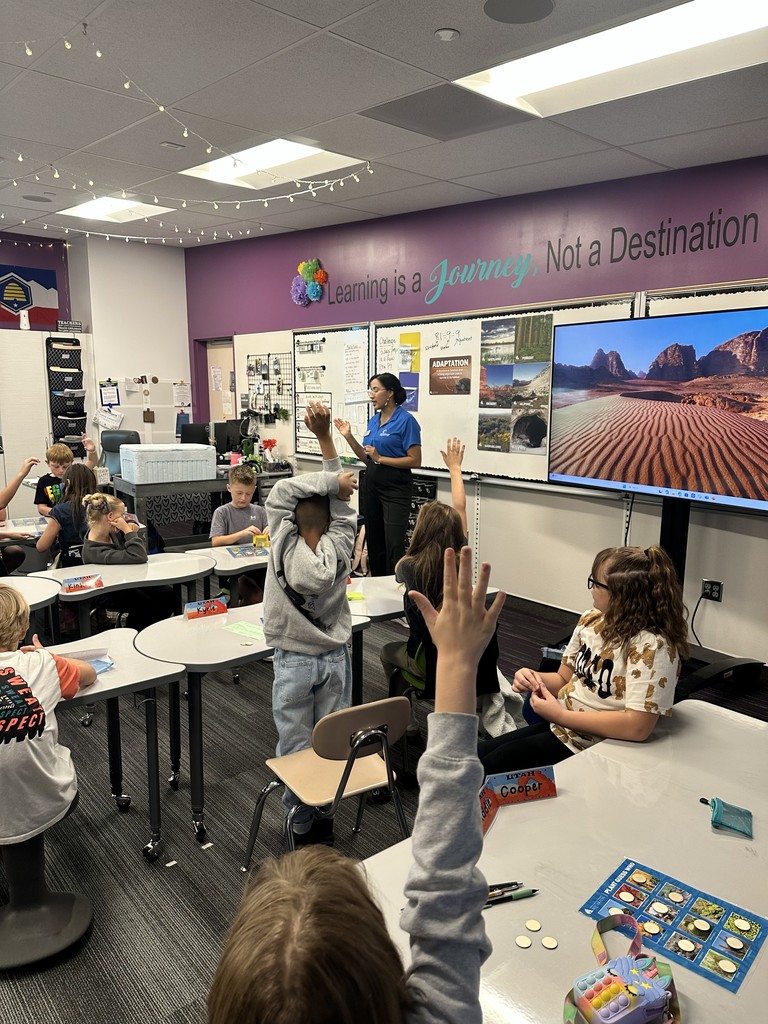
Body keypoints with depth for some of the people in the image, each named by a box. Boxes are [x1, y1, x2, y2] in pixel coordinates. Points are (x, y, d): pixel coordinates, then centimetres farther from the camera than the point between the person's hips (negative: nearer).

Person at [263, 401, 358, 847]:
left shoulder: (284, 547, -17)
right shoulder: (339, 547, -13)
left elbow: (281, 493, -11)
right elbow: (343, 500, -6)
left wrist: (330, 480, -17)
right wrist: (325, 435, -6)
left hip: (294, 662, -2)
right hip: (335, 658, 2)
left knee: (296, 747, 11)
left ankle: (303, 823, 22)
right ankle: (325, 818, 26)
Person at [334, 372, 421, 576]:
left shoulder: (405, 420, -10)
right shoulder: (374, 420, 12)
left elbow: (415, 461, -14)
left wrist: (381, 458, -16)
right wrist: (348, 437, 6)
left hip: (395, 486, -8)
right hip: (372, 483, 8)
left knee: (394, 547, -11)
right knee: (374, 544, 14)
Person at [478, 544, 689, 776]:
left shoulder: (652, 646, -24)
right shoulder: (591, 620, 0)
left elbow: (637, 727, -30)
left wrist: (560, 715, -26)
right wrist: (535, 679, -12)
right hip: (560, 726, 7)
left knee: (492, 764, -6)